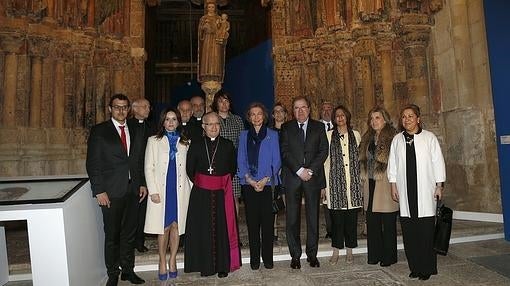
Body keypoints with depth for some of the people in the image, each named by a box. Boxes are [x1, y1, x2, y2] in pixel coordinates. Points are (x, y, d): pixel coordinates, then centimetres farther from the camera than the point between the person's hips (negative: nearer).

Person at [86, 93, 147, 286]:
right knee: (112, 235, 7)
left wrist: (142, 184, 7)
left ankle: (128, 270, 28)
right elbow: (92, 163, -6)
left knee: (129, 233, 13)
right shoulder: (99, 131, -2)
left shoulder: (135, 132, 11)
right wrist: (99, 190, -11)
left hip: (133, 190, 4)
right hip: (111, 192, -4)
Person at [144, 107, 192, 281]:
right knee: (163, 227, 3)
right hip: (161, 189, -1)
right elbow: (148, 167, 1)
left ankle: (172, 260, 22)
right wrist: (153, 191, -7)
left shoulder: (185, 142, 9)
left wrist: (192, 187, 3)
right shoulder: (154, 141, 5)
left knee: (176, 226, 6)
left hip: (180, 189, 2)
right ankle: (162, 262, 19)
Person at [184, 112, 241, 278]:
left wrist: (223, 183, 6)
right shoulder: (196, 145, 2)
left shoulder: (228, 145, 5)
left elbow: (233, 169, 11)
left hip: (223, 193, 1)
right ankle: (205, 265, 19)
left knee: (223, 228, 3)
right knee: (203, 229, 5)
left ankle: (223, 265, 16)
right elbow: (190, 169, 7)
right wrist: (199, 183, 6)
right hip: (201, 194, 0)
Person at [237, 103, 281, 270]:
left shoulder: (272, 135, 5)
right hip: (249, 184, 1)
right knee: (252, 221, 5)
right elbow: (241, 160, 5)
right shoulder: (244, 135, 10)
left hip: (267, 184, -1)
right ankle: (254, 258, 16)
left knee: (267, 221, 1)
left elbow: (276, 161, 1)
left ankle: (268, 258, 14)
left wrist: (265, 179, -11)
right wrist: (250, 180, -8)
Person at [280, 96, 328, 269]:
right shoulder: (286, 128, 7)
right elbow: (284, 152, -2)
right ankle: (295, 255, 14)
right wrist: (299, 170, -12)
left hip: (313, 177, 1)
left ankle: (312, 254, 19)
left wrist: (311, 170, -10)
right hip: (292, 177, -1)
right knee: (292, 218, 2)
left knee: (313, 217, 6)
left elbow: (324, 150, 2)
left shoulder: (318, 127, 10)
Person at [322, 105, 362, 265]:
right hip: (335, 181, -2)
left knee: (351, 217, 6)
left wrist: (361, 180, 5)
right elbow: (325, 160, 1)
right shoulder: (329, 135, 4)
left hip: (353, 181, 2)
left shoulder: (356, 135, 11)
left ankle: (349, 251, 20)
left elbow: (360, 158, 12)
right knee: (336, 217, 2)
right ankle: (336, 252, 16)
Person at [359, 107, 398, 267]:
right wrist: (363, 181, 11)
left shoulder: (392, 138, -8)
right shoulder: (367, 139, 13)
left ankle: (389, 256, 19)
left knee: (388, 223, 5)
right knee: (372, 222, 12)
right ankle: (374, 255, 24)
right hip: (370, 185, 6)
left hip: (385, 186, -6)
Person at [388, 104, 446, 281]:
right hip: (405, 192, 2)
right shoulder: (397, 140, 9)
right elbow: (392, 164, 11)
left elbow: (438, 162, 4)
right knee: (409, 231, 4)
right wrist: (393, 185, 7)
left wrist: (439, 185, 1)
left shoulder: (429, 138, 3)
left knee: (426, 231, 0)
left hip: (425, 191, -2)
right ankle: (415, 266, 15)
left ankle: (427, 268, 12)